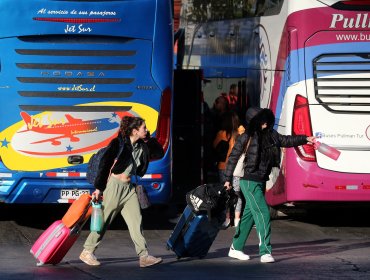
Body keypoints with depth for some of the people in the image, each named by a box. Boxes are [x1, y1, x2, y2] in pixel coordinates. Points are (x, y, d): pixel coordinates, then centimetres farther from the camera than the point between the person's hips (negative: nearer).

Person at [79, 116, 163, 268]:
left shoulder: (142, 148, 7)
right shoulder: (118, 143, -12)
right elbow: (104, 165, -11)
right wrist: (99, 188, -12)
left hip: (129, 188, 6)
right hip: (114, 185, -6)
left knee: (136, 221, -2)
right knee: (104, 221, 1)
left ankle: (144, 256, -6)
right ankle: (87, 252, 12)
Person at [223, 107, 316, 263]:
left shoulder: (270, 135, 5)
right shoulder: (247, 138, -11)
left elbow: (285, 141, 17)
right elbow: (233, 157, -6)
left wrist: (305, 139, 10)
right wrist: (228, 179, -4)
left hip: (261, 182, 7)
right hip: (250, 182, -7)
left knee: (249, 215, 14)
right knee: (263, 213, -13)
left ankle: (235, 248, 25)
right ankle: (265, 252, -14)